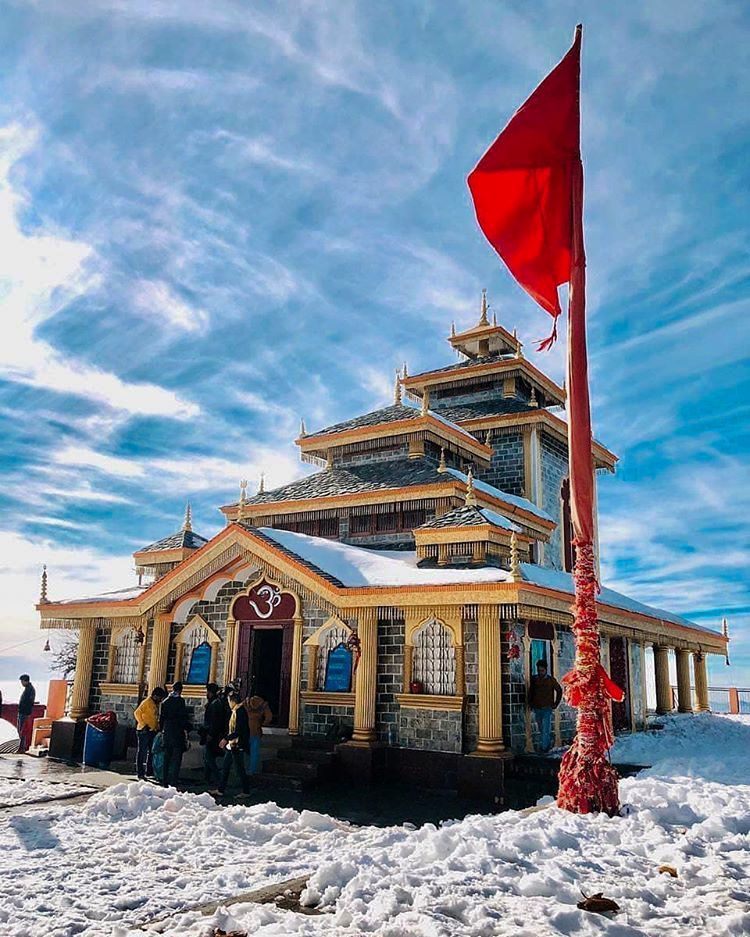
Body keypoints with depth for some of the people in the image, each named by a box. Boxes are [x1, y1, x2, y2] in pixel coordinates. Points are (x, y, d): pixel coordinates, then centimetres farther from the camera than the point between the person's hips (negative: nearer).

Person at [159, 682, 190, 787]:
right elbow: (184, 717, -12)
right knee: (176, 759, -2)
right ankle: (173, 783, -7)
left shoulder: (165, 702, 7)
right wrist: (186, 728, -2)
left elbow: (161, 718, 11)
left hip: (166, 733, 5)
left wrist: (161, 730, 18)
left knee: (166, 759, 14)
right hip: (178, 733, -5)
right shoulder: (180, 701, -10)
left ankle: (165, 782, 18)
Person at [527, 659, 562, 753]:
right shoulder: (534, 679, 4)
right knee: (541, 729, 13)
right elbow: (531, 691, 17)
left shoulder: (551, 679, -5)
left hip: (547, 708, -4)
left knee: (546, 729, -10)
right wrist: (530, 703, 9)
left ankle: (544, 748, -7)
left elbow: (559, 690, 6)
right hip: (537, 709, 4)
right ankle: (549, 743, 31)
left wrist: (556, 704, 3)